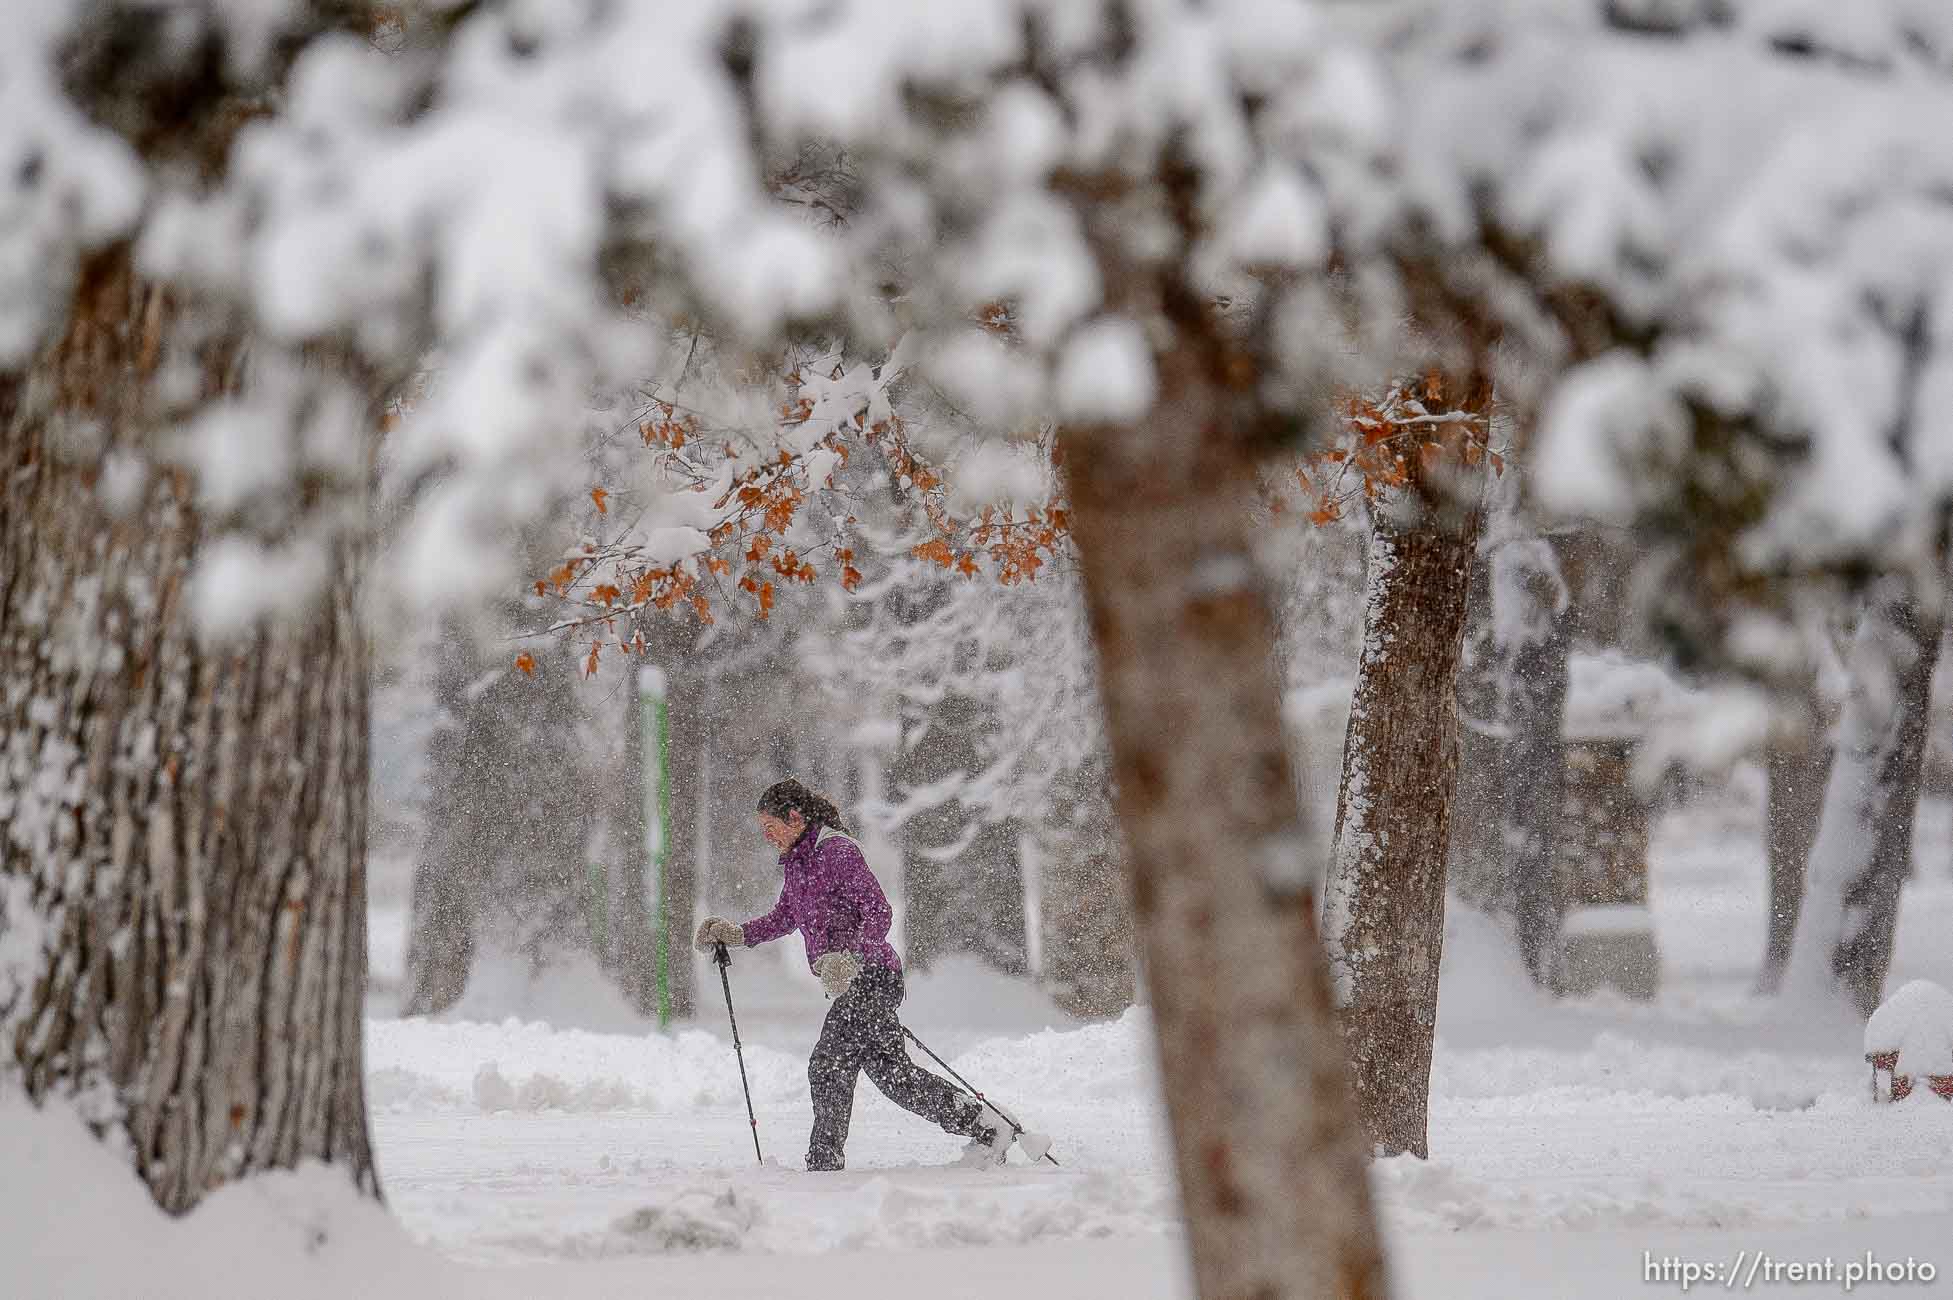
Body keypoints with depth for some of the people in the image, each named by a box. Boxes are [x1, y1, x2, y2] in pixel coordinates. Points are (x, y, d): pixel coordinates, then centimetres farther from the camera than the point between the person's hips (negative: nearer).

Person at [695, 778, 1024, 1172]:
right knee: (892, 1072, 10)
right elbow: (784, 918, 26)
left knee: (828, 1065, -11)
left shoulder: (837, 851, -14)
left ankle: (824, 1165, -7)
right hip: (850, 981, 10)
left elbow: (879, 913, -20)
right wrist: (735, 935, 14)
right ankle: (986, 1127, 16)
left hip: (871, 975, -10)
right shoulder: (797, 860, 15)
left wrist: (850, 957, -32)